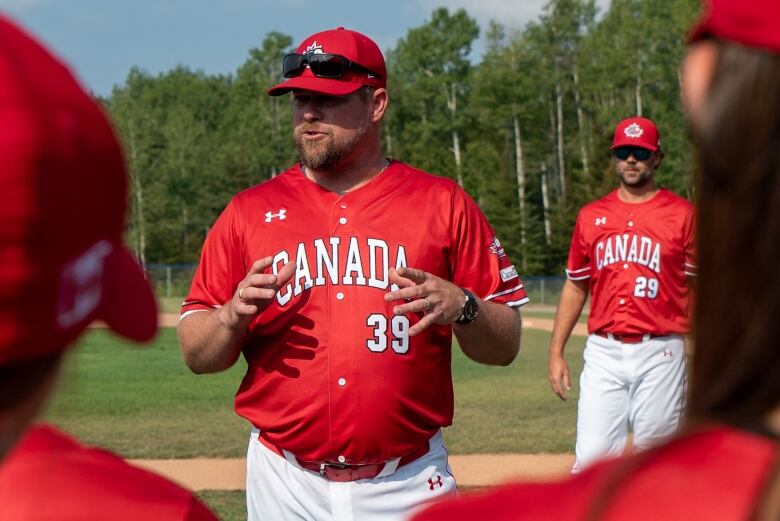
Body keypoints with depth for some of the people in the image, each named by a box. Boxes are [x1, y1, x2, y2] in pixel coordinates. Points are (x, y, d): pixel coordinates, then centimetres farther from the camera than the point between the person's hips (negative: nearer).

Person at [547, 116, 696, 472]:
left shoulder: (682, 214, 2)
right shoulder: (591, 216, 11)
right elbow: (575, 286, 17)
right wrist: (556, 351, 11)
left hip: (660, 353, -2)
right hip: (603, 352, 2)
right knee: (591, 457, -5)